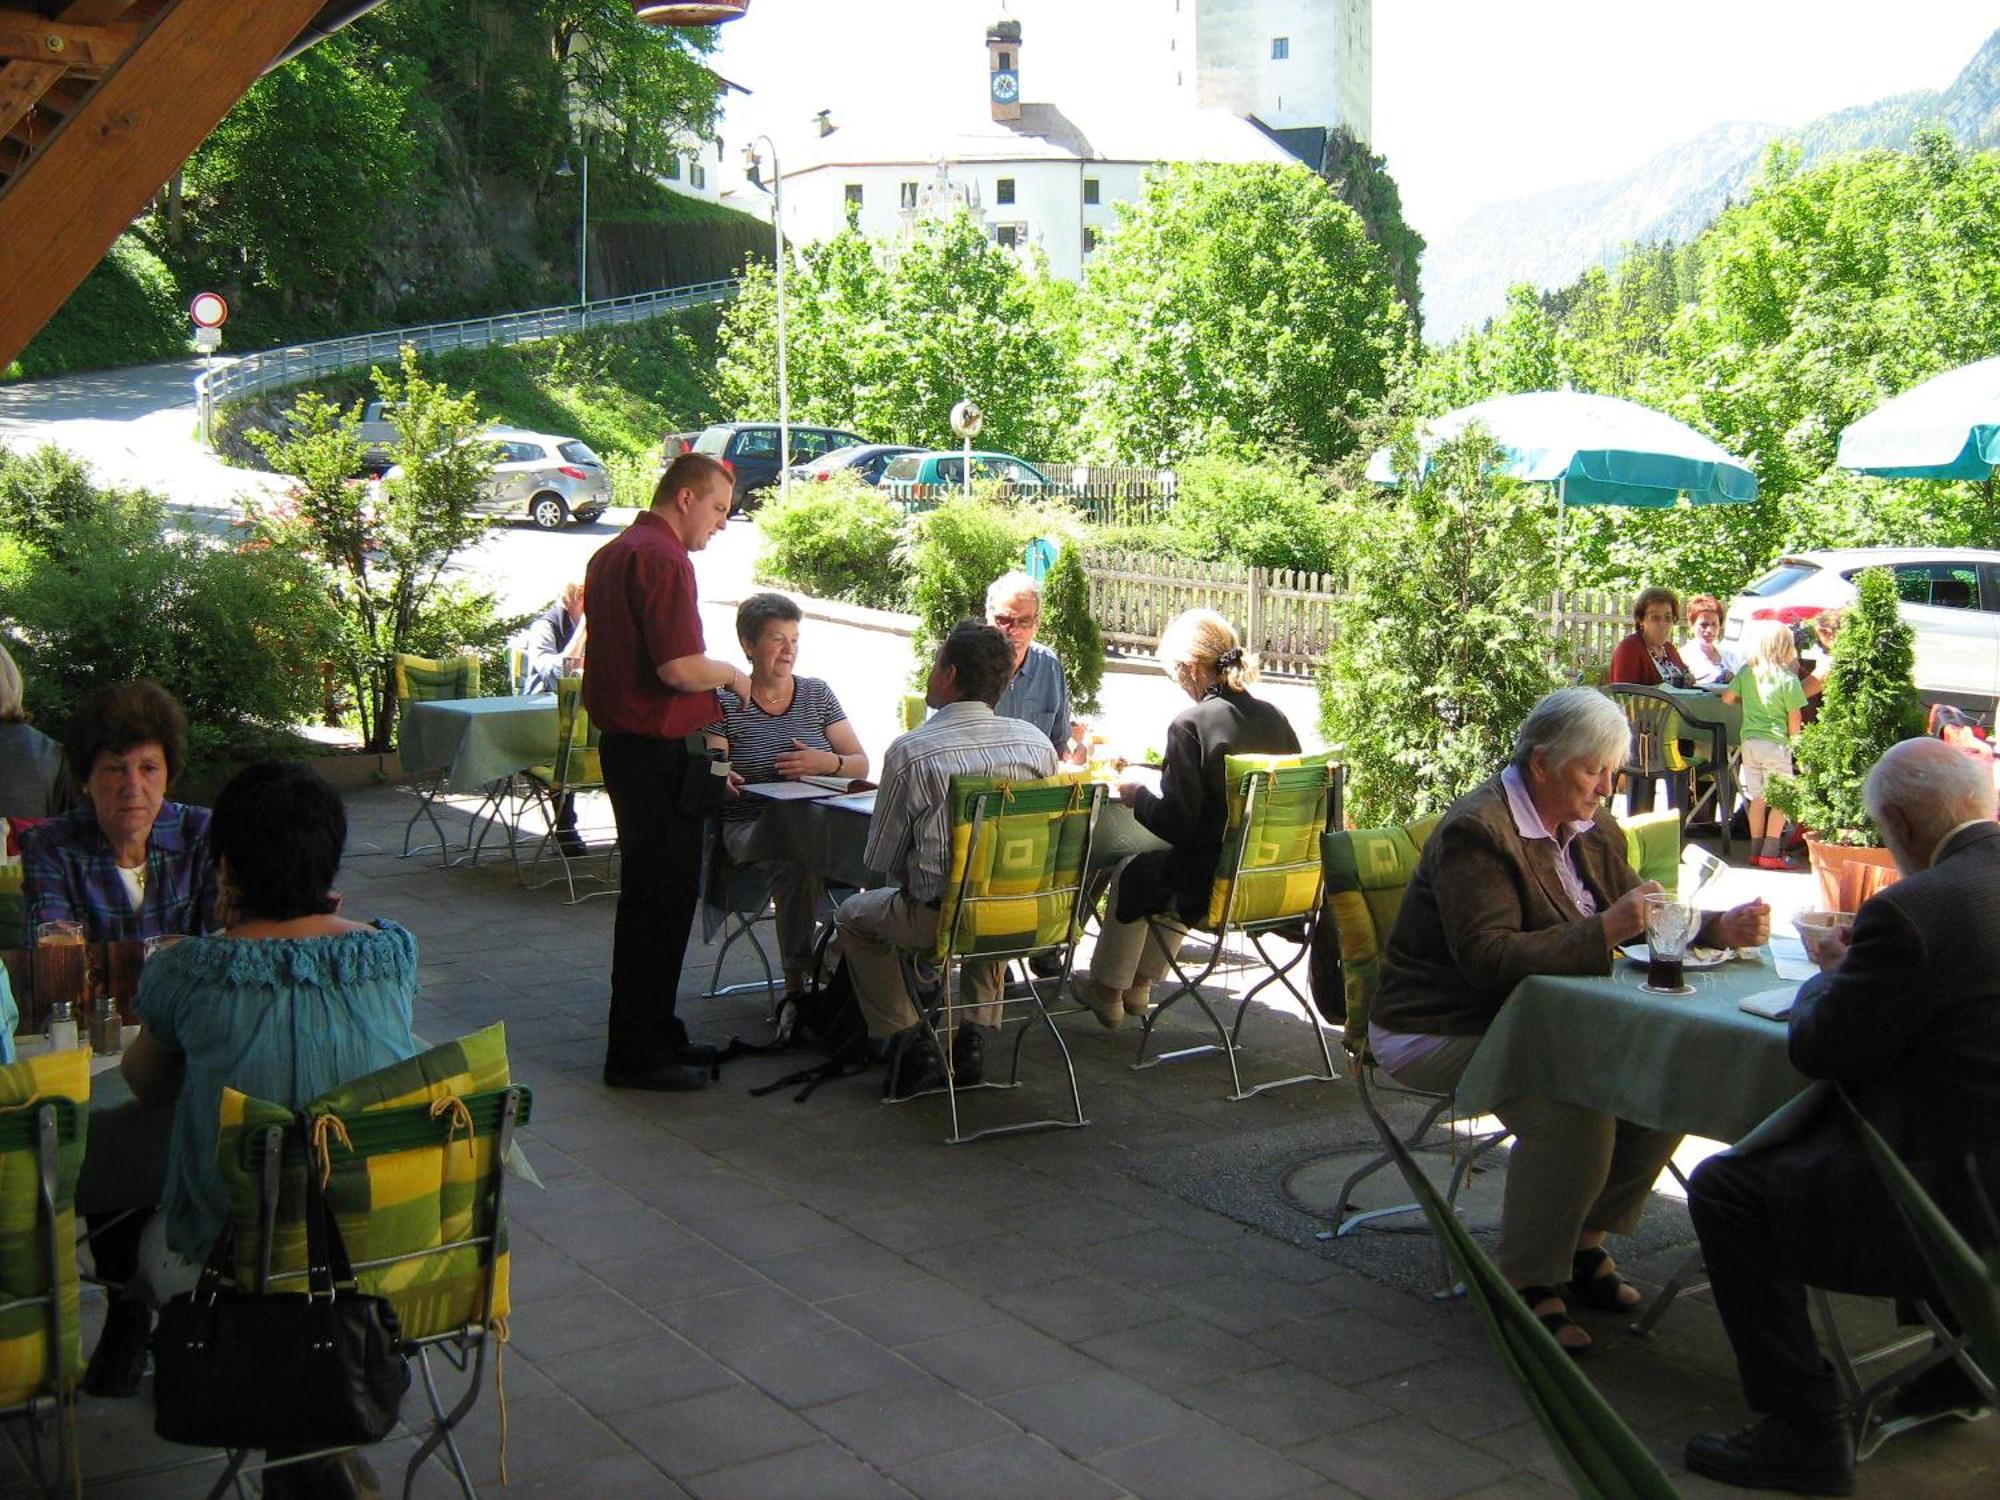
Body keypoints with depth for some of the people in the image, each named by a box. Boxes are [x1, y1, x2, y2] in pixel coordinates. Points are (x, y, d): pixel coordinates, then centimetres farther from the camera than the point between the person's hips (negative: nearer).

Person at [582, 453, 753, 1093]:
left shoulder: (611, 554, 16)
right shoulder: (662, 559, -17)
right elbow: (679, 667, -26)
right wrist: (731, 674, -6)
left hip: (625, 744, 11)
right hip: (658, 751, -11)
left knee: (654, 895, 17)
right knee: (660, 900, -4)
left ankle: (656, 1034, 26)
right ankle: (636, 1052, 2)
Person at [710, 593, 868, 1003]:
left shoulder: (817, 693, 15)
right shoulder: (725, 703, 5)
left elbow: (861, 765, 13)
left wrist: (828, 763, -9)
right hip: (749, 826, -3)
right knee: (796, 852, -38)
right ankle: (796, 980, -31)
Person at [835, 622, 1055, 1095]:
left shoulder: (910, 751, -13)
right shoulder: (1037, 742, -1)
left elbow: (880, 857, -5)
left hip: (938, 919, -4)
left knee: (854, 914, 26)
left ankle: (912, 1043, 17)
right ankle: (975, 1036, 29)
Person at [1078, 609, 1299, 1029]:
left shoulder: (1191, 724, -18)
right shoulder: (1275, 719, 1)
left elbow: (1176, 824, -19)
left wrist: (1138, 797, 2)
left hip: (1215, 885, -6)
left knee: (1131, 875, 24)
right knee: (1167, 868, 34)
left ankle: (1108, 991, 39)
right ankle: (1140, 985, 45)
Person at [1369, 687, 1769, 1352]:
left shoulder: (1590, 825, 9)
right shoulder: (1477, 832, -19)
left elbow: (1638, 919, 16)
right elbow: (1488, 958, -28)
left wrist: (1718, 928, -3)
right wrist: (1604, 930, -33)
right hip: (1442, 1029, -8)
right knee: (1575, 1109, -30)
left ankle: (1585, 1240, 6)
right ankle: (1528, 1283, -11)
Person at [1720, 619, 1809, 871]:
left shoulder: (1746, 673, 1)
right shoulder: (1788, 679, -12)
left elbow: (1727, 697, 7)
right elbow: (1794, 717, -9)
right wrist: (1793, 739, 8)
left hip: (1749, 741, 5)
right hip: (1776, 743, -5)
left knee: (1758, 798, 13)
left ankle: (1757, 850, 16)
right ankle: (1770, 853, 0)